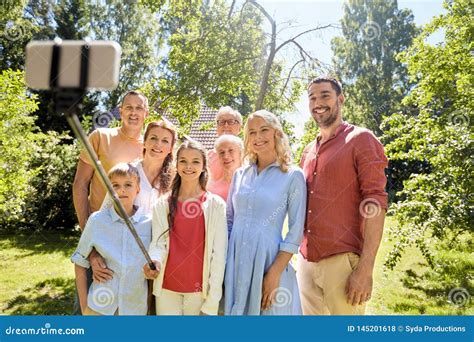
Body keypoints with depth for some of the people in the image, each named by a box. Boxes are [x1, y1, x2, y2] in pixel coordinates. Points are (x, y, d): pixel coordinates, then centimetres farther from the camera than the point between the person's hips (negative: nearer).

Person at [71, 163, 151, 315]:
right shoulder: (96, 220, -6)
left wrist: (150, 303, 3)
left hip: (135, 308, 0)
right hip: (99, 307, 0)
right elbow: (80, 263, 2)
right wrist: (84, 305, 0)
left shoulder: (149, 222, -6)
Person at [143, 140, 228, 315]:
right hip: (166, 288, 2)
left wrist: (212, 303, -7)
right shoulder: (162, 205, 5)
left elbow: (219, 253, -4)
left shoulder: (216, 205, -2)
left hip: (200, 290, -1)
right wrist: (154, 262, -22)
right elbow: (158, 244, 1)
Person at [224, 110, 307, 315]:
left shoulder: (293, 176, -4)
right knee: (236, 311, 13)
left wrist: (274, 273, -13)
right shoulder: (240, 174, 8)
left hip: (268, 259, -3)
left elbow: (296, 231, -7)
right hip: (235, 262, 4)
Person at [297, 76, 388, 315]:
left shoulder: (361, 139, -3)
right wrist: (299, 257, 14)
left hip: (343, 260, -6)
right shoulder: (308, 152, 16)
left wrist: (365, 269, -19)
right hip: (305, 262, 6)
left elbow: (375, 202, -11)